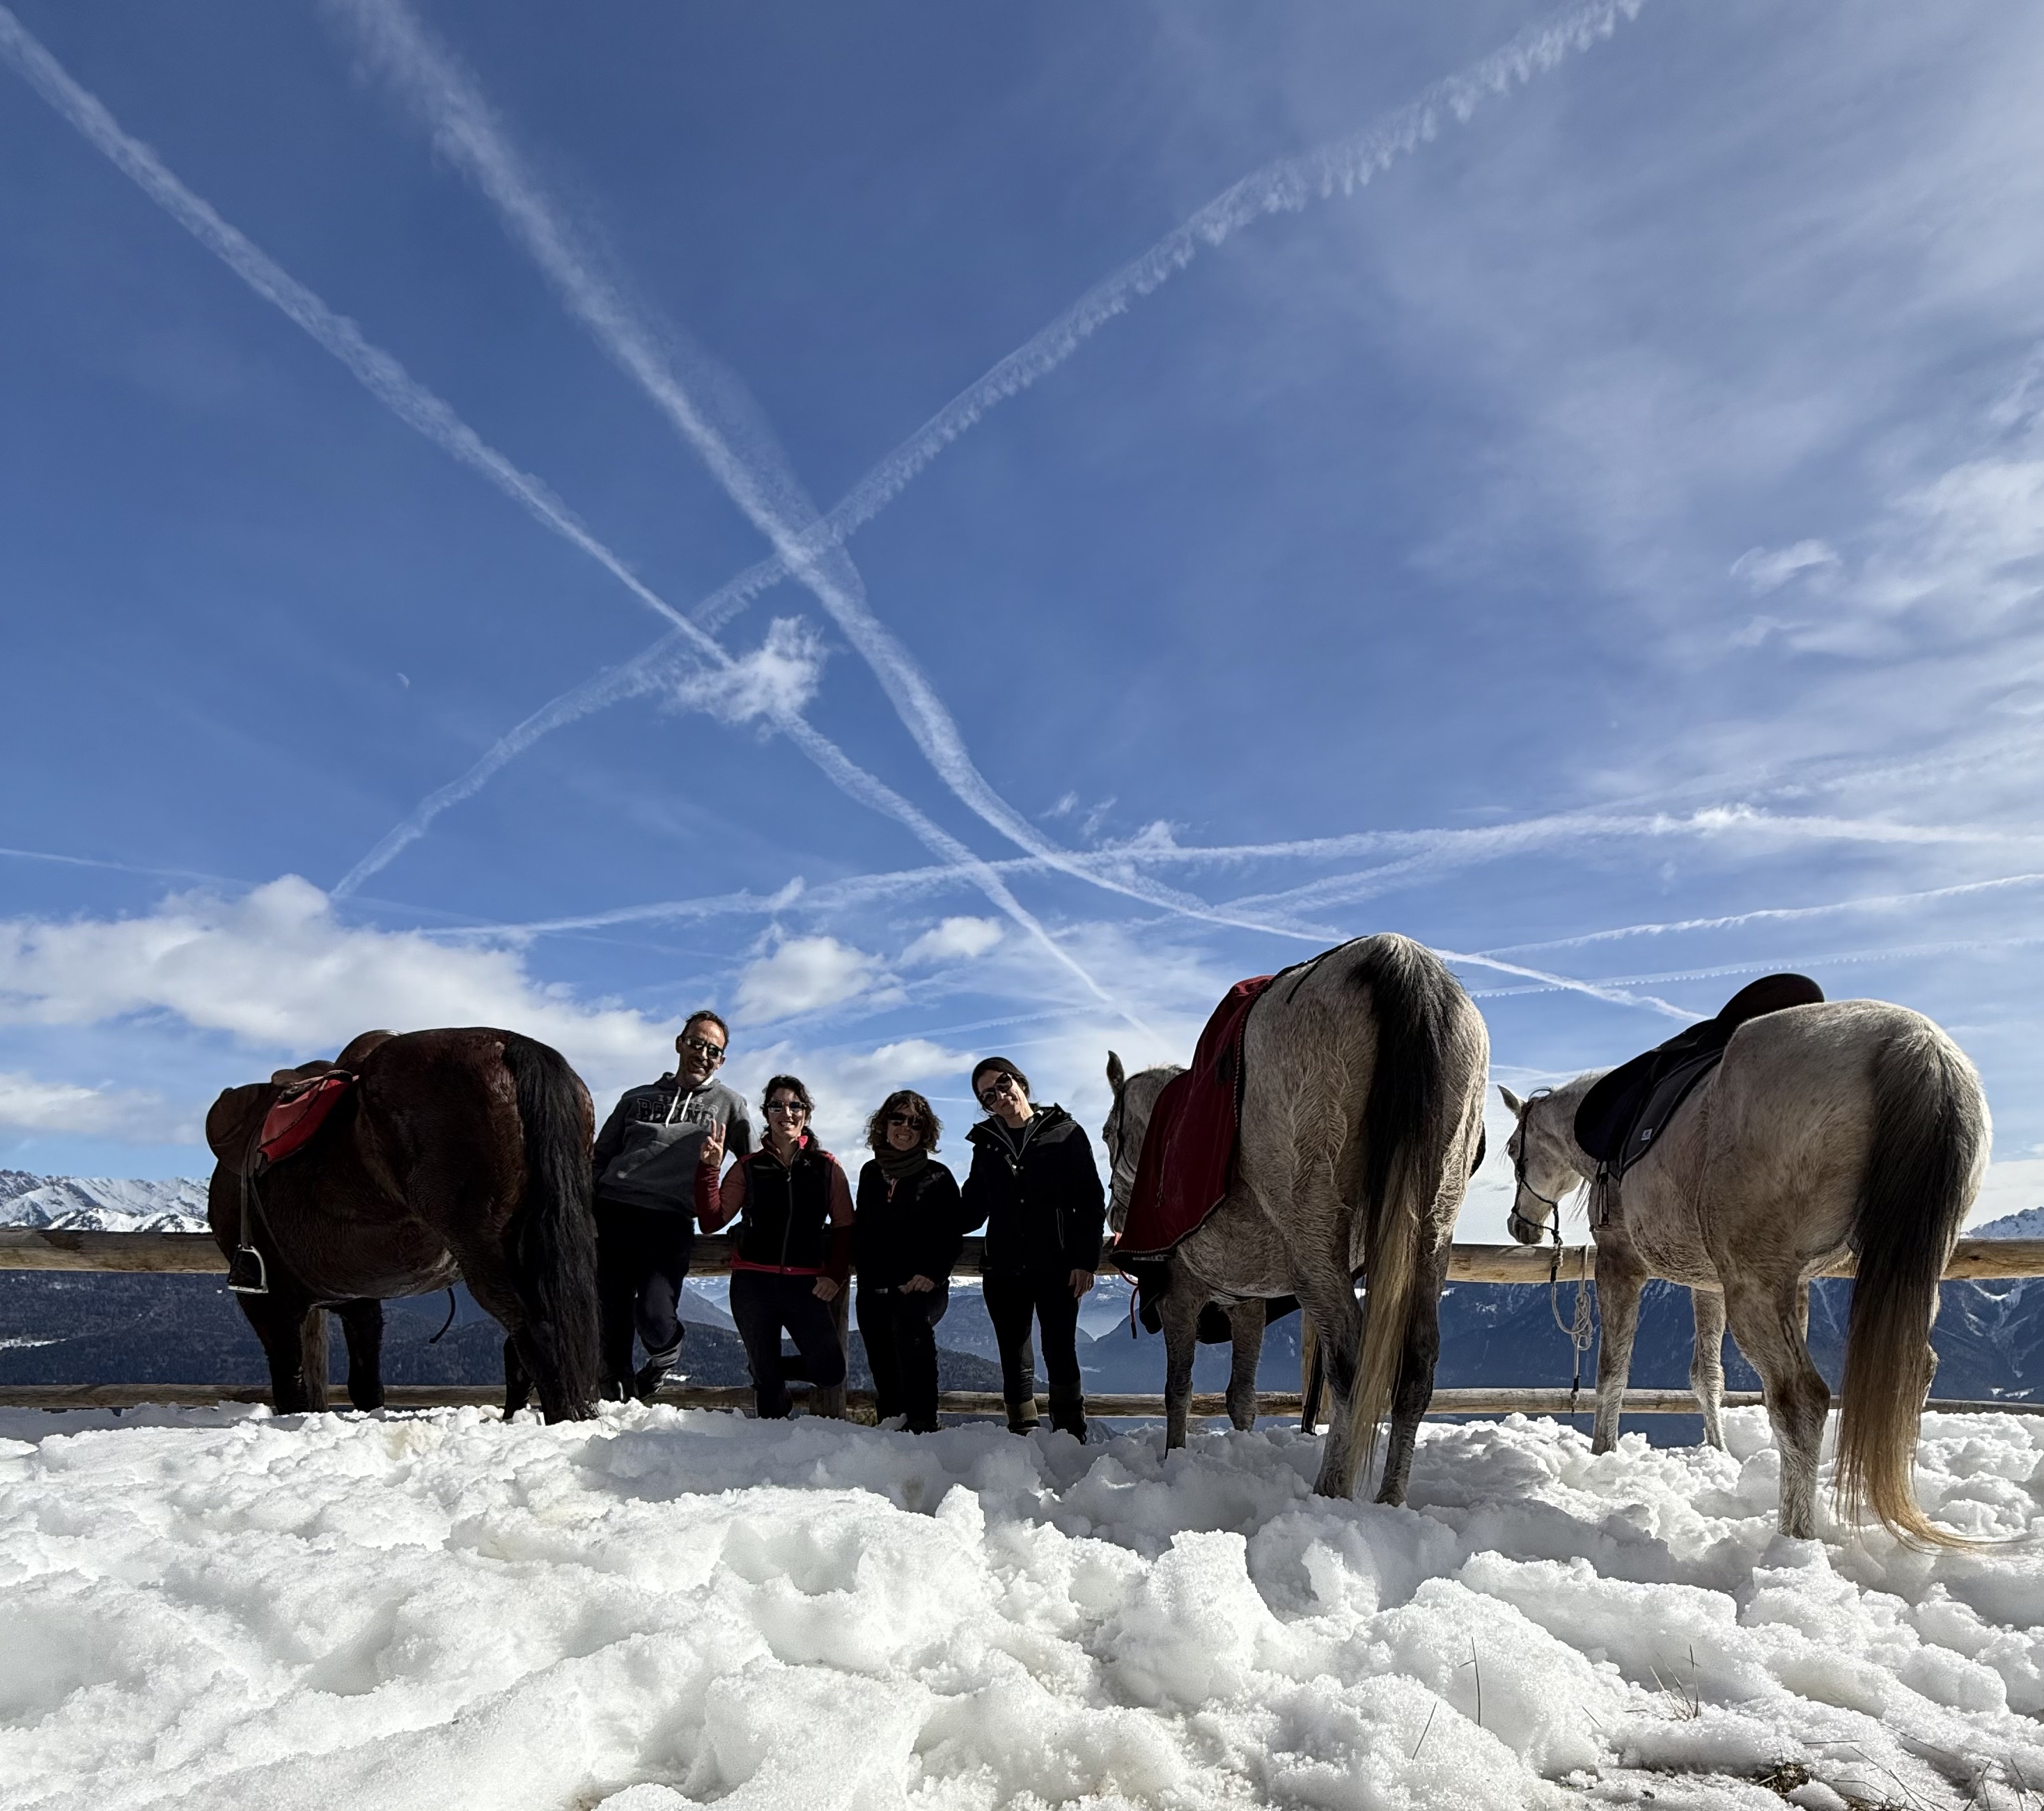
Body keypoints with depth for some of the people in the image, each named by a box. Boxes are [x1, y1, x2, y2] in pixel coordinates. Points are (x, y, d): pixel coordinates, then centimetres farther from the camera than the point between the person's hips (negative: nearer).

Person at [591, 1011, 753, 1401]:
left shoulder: (729, 1105, 14)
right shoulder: (637, 1099, 21)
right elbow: (599, 1159, 21)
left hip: (670, 1224, -3)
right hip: (611, 1215, 3)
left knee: (654, 1319, -17)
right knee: (610, 1321, 1)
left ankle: (666, 1354, 17)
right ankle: (618, 1392, 24)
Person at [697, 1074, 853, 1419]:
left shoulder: (826, 1167, 5)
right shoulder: (749, 1168, 6)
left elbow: (845, 1227, 7)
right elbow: (712, 1220, -1)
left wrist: (836, 1275, -5)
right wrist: (710, 1169, -11)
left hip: (806, 1285, 0)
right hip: (754, 1285, 0)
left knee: (830, 1374, -8)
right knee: (765, 1379, 5)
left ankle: (781, 1366, 22)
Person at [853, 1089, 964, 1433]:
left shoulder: (938, 1177, 1)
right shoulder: (870, 1173, 12)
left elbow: (950, 1236, -2)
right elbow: (859, 1233, 18)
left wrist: (931, 1275, -15)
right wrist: (865, 1273, 6)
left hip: (922, 1288, -4)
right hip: (874, 1289, 4)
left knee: (911, 1319, -31)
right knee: (883, 1371, 4)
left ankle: (922, 1422, -27)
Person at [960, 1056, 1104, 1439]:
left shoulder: (1065, 1133, 1)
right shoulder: (986, 1144, 12)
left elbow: (1091, 1202, -2)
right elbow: (972, 1209, 15)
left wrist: (1085, 1260, -10)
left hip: (1056, 1267, -3)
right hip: (1004, 1269, 4)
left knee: (1060, 1352, -2)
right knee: (1014, 1358, 7)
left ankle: (1071, 1436, 7)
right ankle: (1023, 1437, 16)